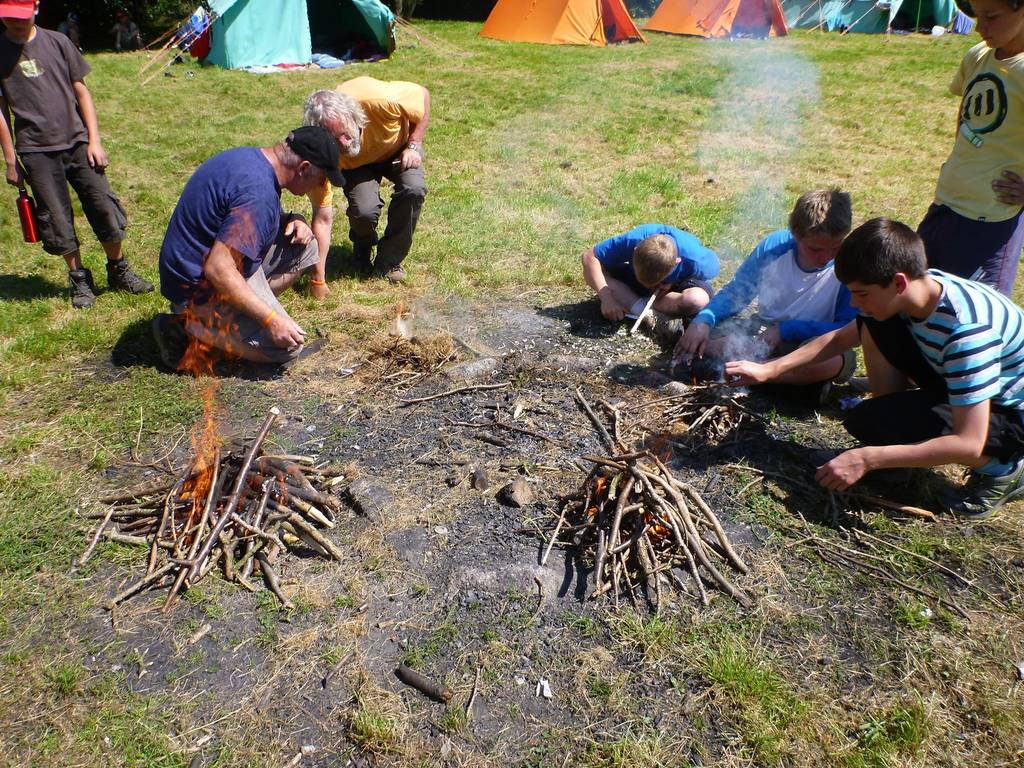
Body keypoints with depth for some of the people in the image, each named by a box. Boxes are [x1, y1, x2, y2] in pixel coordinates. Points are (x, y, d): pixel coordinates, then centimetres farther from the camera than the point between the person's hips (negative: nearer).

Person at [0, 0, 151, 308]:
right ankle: (79, 279, 19)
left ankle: (118, 271, 18)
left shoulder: (57, 42, 4)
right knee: (57, 221, 3)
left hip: (76, 142, 1)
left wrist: (94, 140, 0)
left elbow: (81, 92, 8)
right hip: (36, 152, -1)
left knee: (106, 209, 0)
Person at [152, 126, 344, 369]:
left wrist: (292, 220, 2)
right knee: (286, 345, -16)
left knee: (303, 245, 8)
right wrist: (271, 319, -29)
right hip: (201, 288, -10)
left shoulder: (248, 156, 3)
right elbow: (218, 269, -33)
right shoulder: (259, 192, -29)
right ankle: (185, 325, -4)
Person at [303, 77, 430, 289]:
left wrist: (413, 146, -25)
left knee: (413, 189, -30)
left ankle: (388, 262, -9)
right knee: (364, 210, -29)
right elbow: (322, 220, -32)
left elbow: (422, 94, -19)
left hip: (398, 146, 1)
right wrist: (318, 279, -33)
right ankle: (362, 250, 8)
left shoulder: (379, 99, -41)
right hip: (356, 164, -1)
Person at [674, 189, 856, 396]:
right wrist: (703, 320, -25)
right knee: (698, 335, -19)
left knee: (838, 360, -40)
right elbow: (734, 293, -5)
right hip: (762, 331, 3)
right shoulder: (774, 246, -12)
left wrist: (784, 329, -25)